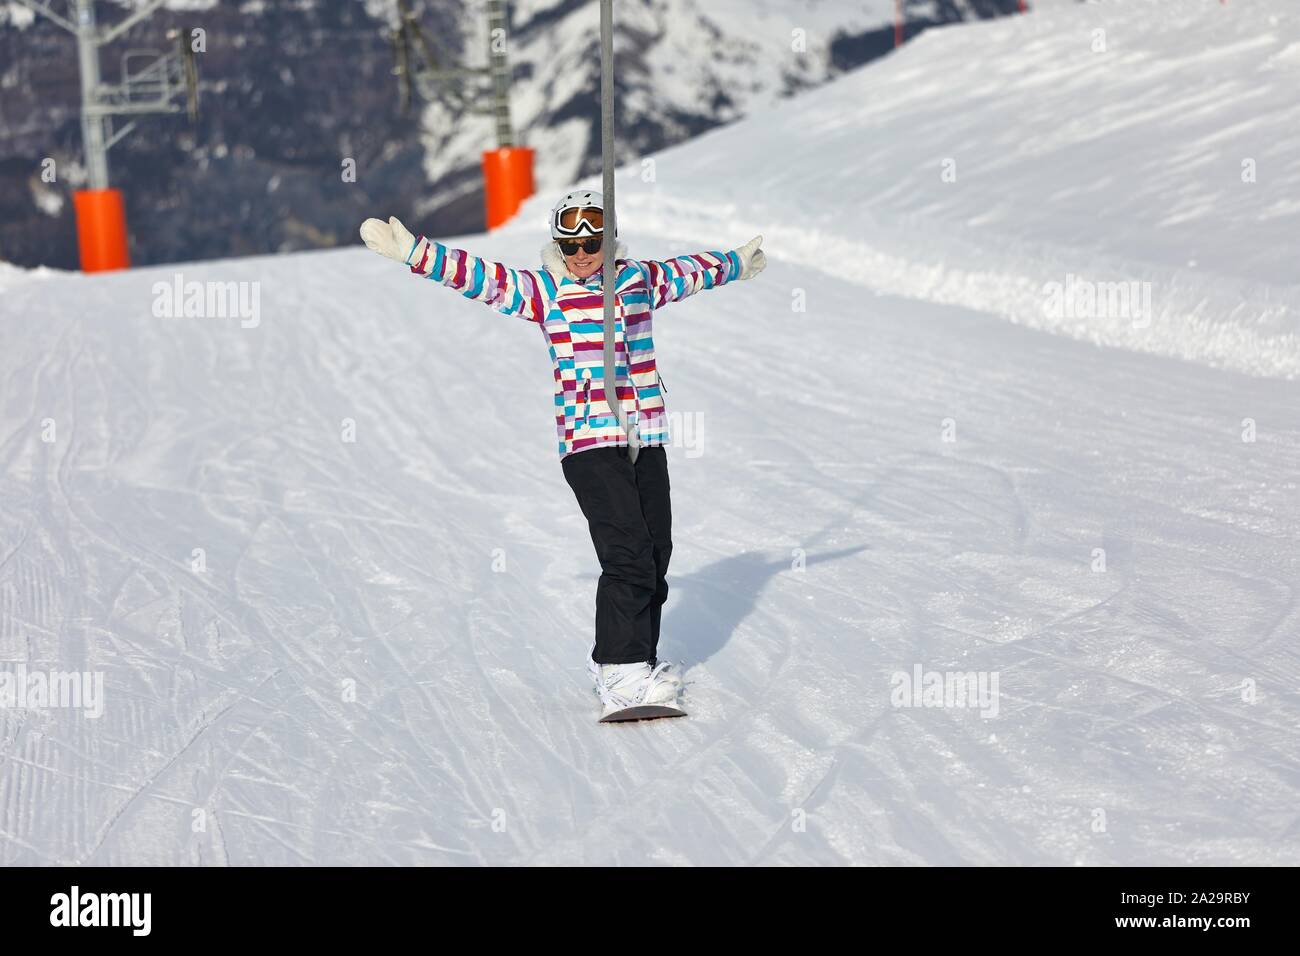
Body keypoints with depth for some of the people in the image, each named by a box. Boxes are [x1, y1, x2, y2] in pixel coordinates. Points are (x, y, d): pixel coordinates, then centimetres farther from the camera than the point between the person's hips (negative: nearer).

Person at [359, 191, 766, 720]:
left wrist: (737, 262, 49)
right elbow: (482, 277, -7)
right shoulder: (545, 290, 2)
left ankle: (634, 661, 20)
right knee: (629, 556, -16)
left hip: (647, 440, 5)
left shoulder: (643, 279, 14)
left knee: (654, 559, 6)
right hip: (588, 443, -5)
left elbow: (692, 271, 32)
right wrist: (414, 252, -17)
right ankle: (620, 676, -15)